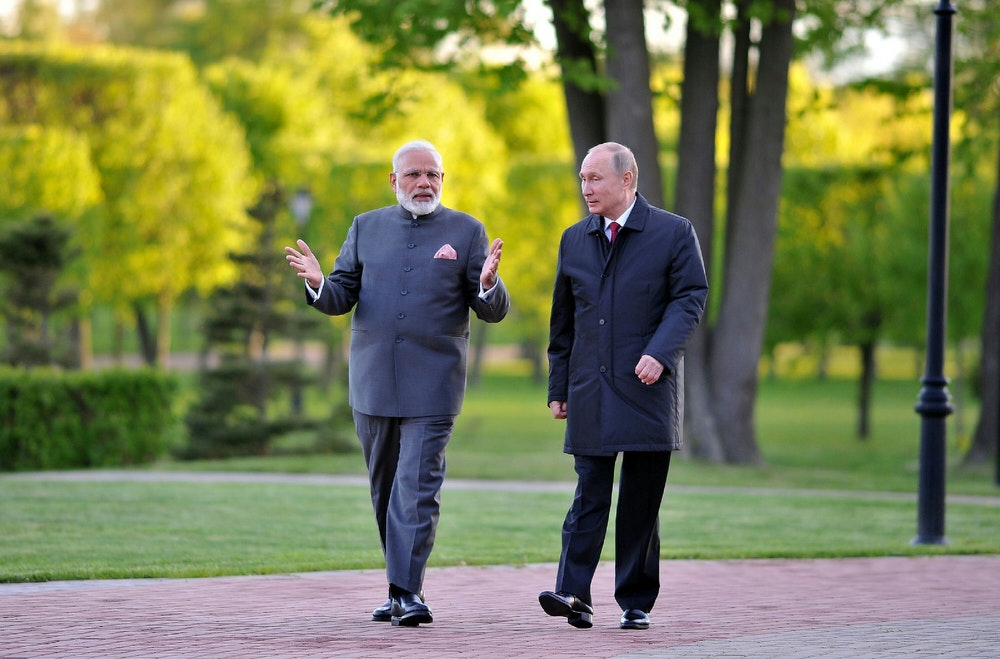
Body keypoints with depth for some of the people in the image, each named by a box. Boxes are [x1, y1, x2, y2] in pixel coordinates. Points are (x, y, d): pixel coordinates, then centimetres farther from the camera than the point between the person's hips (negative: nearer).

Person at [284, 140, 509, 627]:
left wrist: (487, 283, -21)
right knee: (385, 491, 10)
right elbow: (340, 298, 8)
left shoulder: (466, 232, 4)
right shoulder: (366, 227, 11)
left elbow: (494, 312, 2)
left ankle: (407, 591, -15)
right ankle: (402, 587, 20)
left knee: (417, 487, -12)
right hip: (373, 381, 4)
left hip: (432, 384, -3)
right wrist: (317, 283, -14)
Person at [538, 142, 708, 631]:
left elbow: (690, 298, -6)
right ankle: (574, 594, -12)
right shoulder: (574, 240, 13)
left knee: (641, 501, 2)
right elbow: (563, 319, 18)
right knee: (589, 495, -6)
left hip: (648, 389, -2)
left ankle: (636, 603, 8)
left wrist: (660, 353, -20)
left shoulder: (674, 233, 1)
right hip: (590, 392, 3)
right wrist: (558, 387, 15)